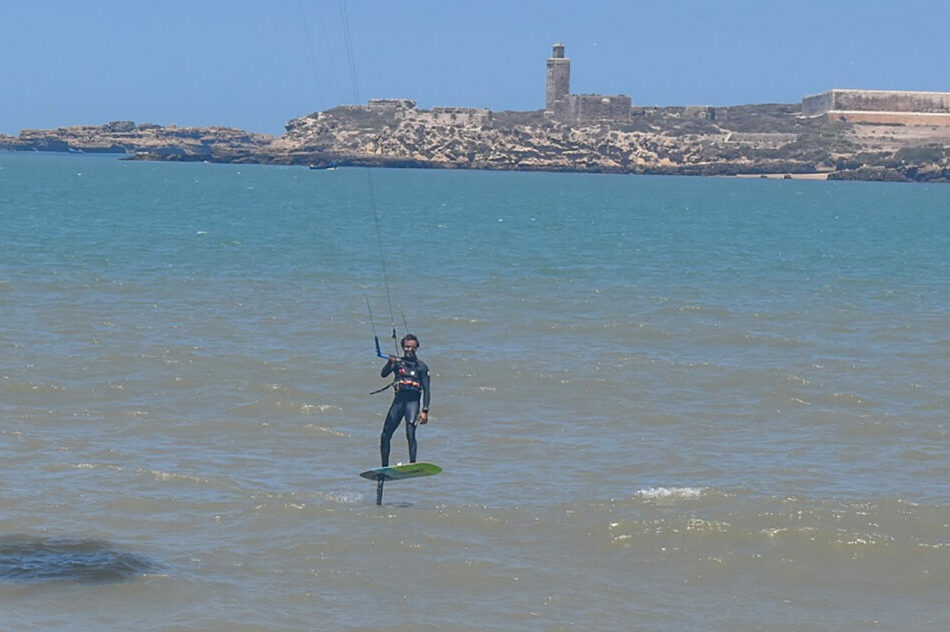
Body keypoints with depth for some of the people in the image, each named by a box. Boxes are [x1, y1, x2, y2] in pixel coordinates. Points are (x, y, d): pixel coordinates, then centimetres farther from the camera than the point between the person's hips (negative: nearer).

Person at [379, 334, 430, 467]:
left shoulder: (421, 366, 6)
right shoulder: (397, 362, 11)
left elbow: (426, 390, 2)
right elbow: (384, 374, -5)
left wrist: (425, 411, -7)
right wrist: (390, 363, -26)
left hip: (413, 402, -3)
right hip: (398, 400, 3)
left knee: (410, 433, -21)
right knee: (385, 436, 2)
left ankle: (412, 464, -25)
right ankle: (384, 467, 13)